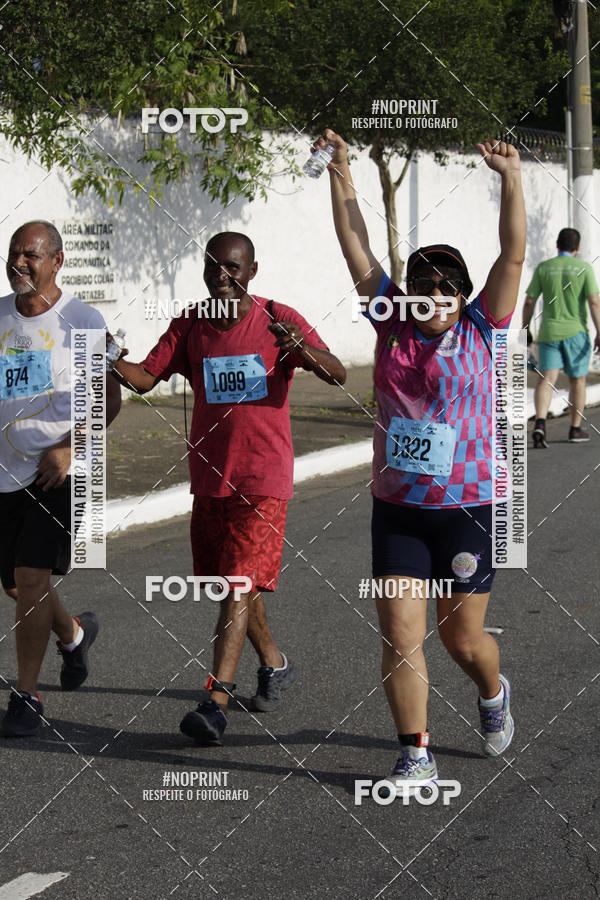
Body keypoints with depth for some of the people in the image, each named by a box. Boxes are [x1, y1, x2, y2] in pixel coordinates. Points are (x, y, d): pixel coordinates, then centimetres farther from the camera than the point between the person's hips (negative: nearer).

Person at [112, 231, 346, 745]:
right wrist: (110, 358, -21)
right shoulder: (189, 327, 6)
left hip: (264, 481, -5)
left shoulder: (279, 321, -6)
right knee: (232, 583, 16)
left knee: (241, 584, -13)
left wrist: (303, 349, -34)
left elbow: (338, 376, -12)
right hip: (210, 479, 5)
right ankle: (275, 664, 40)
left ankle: (216, 703, -18)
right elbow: (146, 378, 1)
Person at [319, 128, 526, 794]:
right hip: (395, 509, 2)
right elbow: (356, 250, 3)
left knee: (463, 639, 9)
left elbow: (512, 257, -11)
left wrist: (510, 179, -21)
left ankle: (493, 695, 42)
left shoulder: (479, 334, -2)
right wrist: (340, 173, -3)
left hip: (464, 510, -2)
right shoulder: (393, 326, 4)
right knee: (399, 636, -5)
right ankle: (416, 758, 6)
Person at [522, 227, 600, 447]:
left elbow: (529, 302, 2)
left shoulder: (543, 268, 3)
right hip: (575, 332, -1)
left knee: (546, 379, -5)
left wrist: (525, 330, 11)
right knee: (577, 380, 14)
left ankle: (540, 423, -27)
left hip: (549, 332, 1)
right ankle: (575, 429, 20)